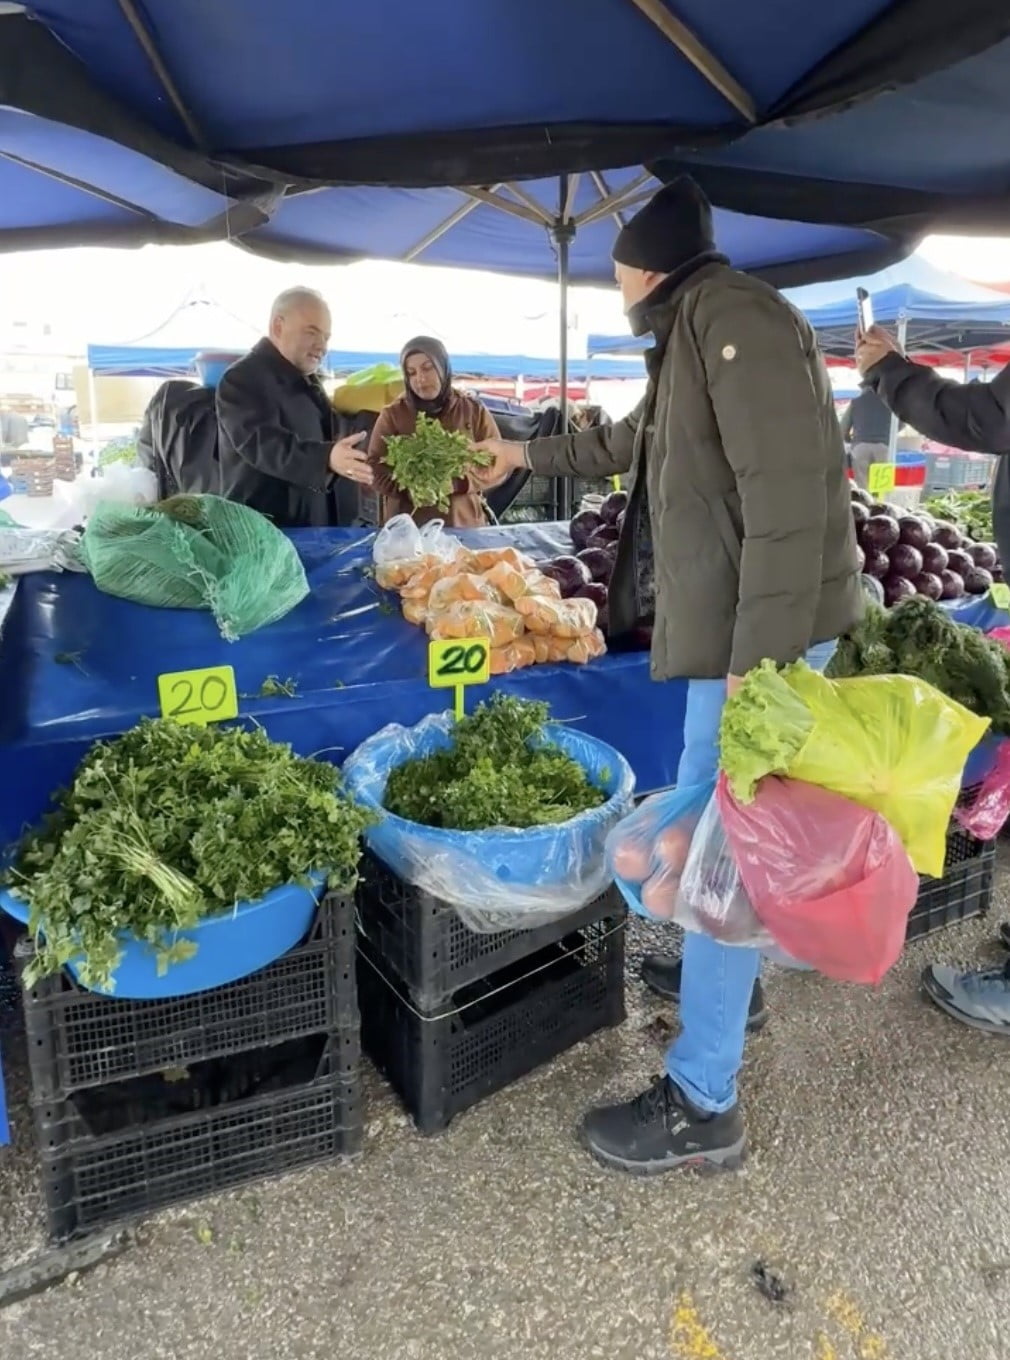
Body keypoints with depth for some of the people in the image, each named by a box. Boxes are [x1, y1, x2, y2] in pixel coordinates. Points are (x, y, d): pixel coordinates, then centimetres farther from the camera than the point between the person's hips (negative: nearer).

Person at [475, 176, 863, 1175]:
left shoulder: (734, 317, -14)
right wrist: (527, 456, 45)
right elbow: (627, 442, 36)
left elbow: (790, 493, -24)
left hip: (761, 627, -10)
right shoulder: (695, 333, 19)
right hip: (730, 621, 10)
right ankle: (722, 972, 43)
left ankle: (703, 1105, 7)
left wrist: (759, 659, -27)